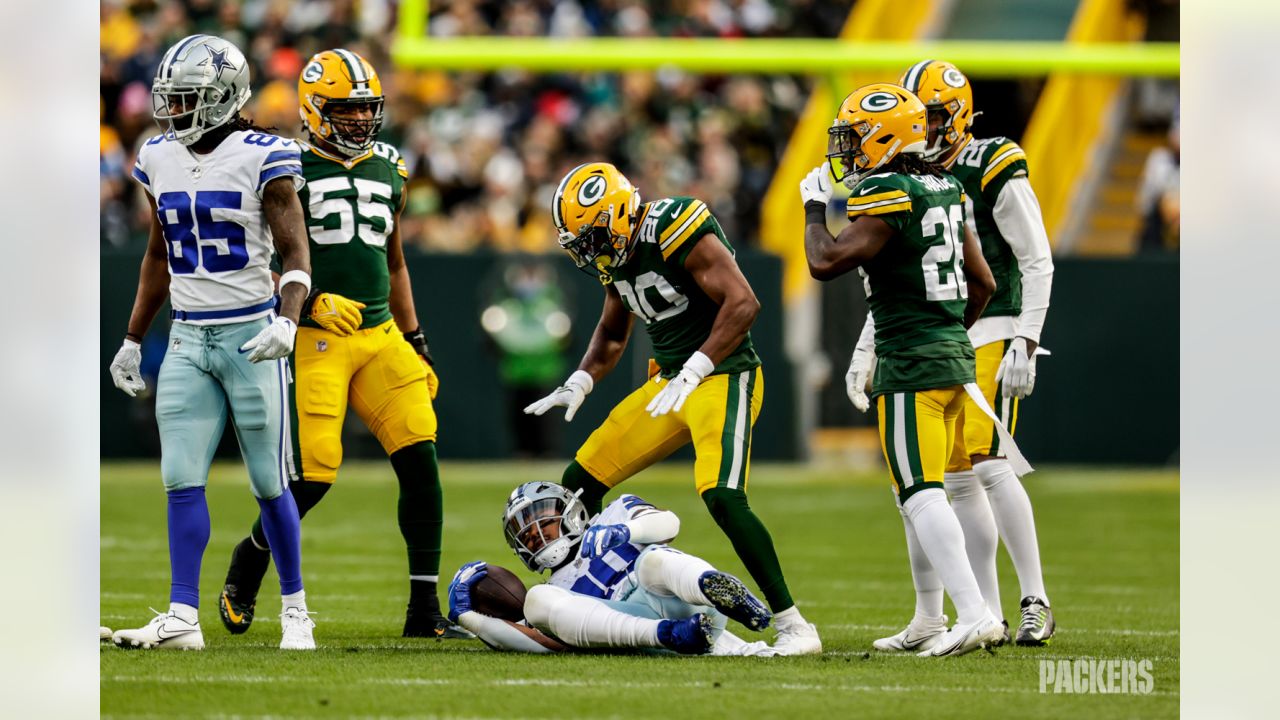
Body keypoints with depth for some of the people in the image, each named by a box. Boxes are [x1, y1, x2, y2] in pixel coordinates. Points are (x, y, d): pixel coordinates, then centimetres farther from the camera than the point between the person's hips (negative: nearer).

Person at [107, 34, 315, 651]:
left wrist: (286, 323, -26)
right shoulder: (160, 160, 8)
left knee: (269, 483, 2)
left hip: (250, 334, -5)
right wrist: (131, 341, 20)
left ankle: (295, 608, 16)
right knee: (182, 481, -3)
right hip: (187, 339, 5)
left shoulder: (262, 159, -9)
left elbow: (295, 255, -10)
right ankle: (183, 618, -3)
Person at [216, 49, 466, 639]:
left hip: (380, 335, 6)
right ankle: (245, 567, 17)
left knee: (420, 461, -7)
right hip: (315, 340, -6)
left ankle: (424, 609, -3)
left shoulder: (388, 172, 15)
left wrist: (416, 342, 20)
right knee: (313, 475, -11)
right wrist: (312, 301, -21)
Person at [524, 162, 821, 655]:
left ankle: (792, 626, -19)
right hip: (670, 382, 9)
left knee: (722, 497, -27)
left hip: (722, 375, -9)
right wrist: (580, 383, 7)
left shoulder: (674, 229, -20)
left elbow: (743, 303, -25)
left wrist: (692, 373, -29)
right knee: (580, 482, 9)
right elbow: (612, 333, 25)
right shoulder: (615, 255, 8)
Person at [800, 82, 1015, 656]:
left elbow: (825, 262, -21)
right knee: (915, 496, 17)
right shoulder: (944, 191, 12)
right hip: (955, 353, 9)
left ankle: (974, 615, -19)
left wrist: (815, 208, -4)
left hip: (912, 365, -9)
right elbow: (983, 282, 18)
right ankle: (929, 622, 20)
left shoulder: (887, 198, -15)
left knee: (921, 495, -10)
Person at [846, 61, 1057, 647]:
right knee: (959, 479, 5)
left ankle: (1036, 603, -12)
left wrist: (1024, 345, -17)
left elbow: (1038, 262, -9)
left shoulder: (995, 173, -8)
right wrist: (865, 350, 13)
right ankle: (988, 617, 8)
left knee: (988, 464, -18)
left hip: (989, 335, -7)